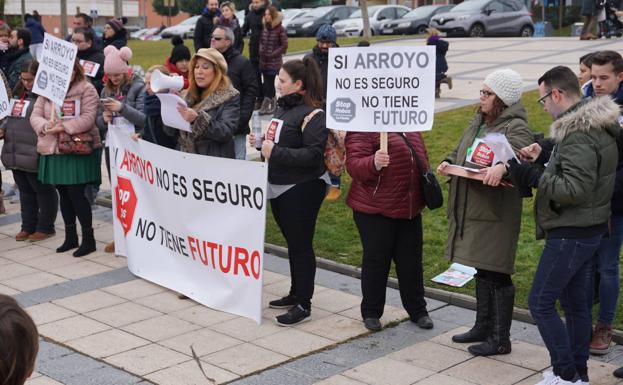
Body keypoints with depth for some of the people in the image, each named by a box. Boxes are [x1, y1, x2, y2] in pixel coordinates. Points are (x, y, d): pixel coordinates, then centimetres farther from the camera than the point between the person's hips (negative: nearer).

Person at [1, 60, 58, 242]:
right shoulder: (19, 94, 14)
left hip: (35, 155, -9)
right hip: (15, 153, 9)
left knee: (43, 190, 4)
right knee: (25, 191, 17)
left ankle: (45, 227, 15)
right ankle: (28, 226, 27)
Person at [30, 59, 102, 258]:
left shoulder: (87, 90, -5)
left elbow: (88, 118, -14)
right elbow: (35, 116, 6)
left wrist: (64, 127, -24)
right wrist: (45, 127, -16)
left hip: (78, 150, -6)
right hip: (53, 150, 6)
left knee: (76, 193, -8)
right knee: (64, 194, 13)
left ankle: (88, 238, 3)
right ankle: (71, 237, 25)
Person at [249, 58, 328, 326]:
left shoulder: (312, 113, -16)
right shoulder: (283, 107, 11)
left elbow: (313, 155, -22)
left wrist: (275, 152, -23)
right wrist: (261, 142, 3)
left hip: (302, 190, -9)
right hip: (278, 187, 9)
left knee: (301, 245, -1)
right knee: (292, 242, 18)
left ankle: (303, 304, 8)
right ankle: (295, 294, 30)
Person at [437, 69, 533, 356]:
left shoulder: (515, 127, -14)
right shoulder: (479, 121, 13)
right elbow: (462, 151, 23)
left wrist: (502, 166, -52)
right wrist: (449, 162, 3)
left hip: (496, 213, -9)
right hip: (471, 209, 9)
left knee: (496, 274, -2)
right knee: (480, 269, 20)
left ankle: (500, 339, 10)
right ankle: (483, 327, 34)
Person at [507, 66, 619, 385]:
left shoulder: (578, 135, -23)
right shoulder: (595, 126, 9)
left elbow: (574, 189, -28)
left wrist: (532, 176, -20)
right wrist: (545, 156, 7)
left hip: (571, 233, -10)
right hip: (586, 229, 10)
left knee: (540, 302, -3)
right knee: (574, 301, 17)